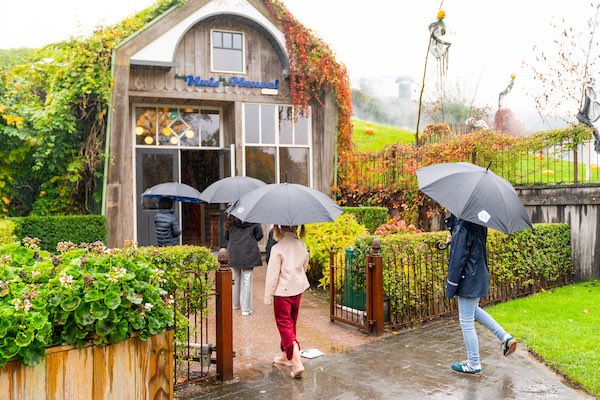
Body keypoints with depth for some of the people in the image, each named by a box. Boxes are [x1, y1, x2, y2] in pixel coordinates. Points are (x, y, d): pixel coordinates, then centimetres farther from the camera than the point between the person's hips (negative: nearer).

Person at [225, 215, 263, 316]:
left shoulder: (231, 221, 1)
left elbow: (226, 237, 10)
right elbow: (259, 236, -4)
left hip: (234, 254, 3)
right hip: (248, 254, -3)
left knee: (235, 279, 18)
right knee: (246, 281, 2)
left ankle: (235, 304, 31)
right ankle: (246, 309, 4)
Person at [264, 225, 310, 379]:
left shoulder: (277, 248, -19)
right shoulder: (302, 247, -1)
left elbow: (272, 275, -16)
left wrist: (268, 296, -7)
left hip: (282, 292, -6)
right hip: (298, 290, 6)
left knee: (285, 325, 0)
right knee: (291, 324, 20)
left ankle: (297, 362, -12)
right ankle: (286, 355, 37)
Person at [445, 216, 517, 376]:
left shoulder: (462, 228, -24)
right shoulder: (479, 226, 3)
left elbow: (458, 259, -22)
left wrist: (451, 286, -14)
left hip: (468, 281, -10)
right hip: (480, 276, 10)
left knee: (466, 323, 4)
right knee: (473, 310, 31)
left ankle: (474, 365, 16)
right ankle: (505, 337, 25)